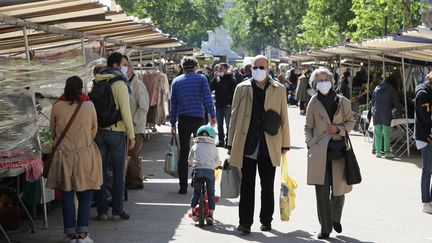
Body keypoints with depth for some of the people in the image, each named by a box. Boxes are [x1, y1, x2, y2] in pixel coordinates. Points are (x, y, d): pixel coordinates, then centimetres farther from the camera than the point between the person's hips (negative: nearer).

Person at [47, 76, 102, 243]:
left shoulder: (57, 107, -4)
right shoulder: (89, 106, -5)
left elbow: (52, 131, 8)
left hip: (63, 155, 1)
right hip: (85, 155, -1)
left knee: (67, 196, 8)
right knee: (85, 197, 6)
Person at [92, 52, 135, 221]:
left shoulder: (97, 83, 9)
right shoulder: (119, 83, -10)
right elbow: (125, 111, -14)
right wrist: (131, 135, -9)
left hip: (98, 131, 6)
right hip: (116, 131, -5)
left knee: (101, 172, 8)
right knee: (118, 173, 3)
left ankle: (102, 211, 10)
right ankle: (117, 211, 5)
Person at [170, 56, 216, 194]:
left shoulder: (176, 81, 8)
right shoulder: (201, 78, 1)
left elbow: (173, 104, 9)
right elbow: (207, 98, -7)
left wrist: (173, 123, 12)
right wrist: (212, 116, -3)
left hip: (183, 120, 2)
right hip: (198, 119, -2)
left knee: (183, 153, 5)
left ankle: (183, 186, 3)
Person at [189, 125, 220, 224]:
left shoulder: (195, 146, 18)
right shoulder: (213, 147, 17)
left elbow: (190, 159, 29)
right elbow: (217, 162, 28)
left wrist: (191, 164, 51)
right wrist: (217, 165, 51)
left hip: (197, 170, 1)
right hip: (210, 170, -1)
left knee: (196, 192, 14)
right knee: (211, 193, 9)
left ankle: (193, 212, 12)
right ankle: (210, 214, 5)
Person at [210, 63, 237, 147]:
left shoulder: (230, 79, -5)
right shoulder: (217, 79, 11)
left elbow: (234, 92, -9)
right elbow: (211, 88, 4)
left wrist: (230, 102, -15)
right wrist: (215, 80, -8)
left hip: (227, 105, -6)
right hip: (219, 105, 6)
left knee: (228, 124, -1)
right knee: (219, 125, 12)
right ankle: (221, 140, 20)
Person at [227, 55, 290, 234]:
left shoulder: (278, 90, 7)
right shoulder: (242, 88, 6)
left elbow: (284, 117, 8)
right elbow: (234, 117, 8)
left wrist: (285, 144, 6)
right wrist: (231, 144, 5)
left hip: (269, 146, 1)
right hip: (247, 144, 0)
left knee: (267, 186, 10)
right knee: (247, 185, 0)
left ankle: (266, 220, 22)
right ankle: (245, 222, 3)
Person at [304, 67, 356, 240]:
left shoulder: (343, 102, 6)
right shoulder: (314, 102, 7)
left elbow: (351, 122, 13)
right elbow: (308, 126, 11)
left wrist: (339, 128, -5)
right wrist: (310, 144, -1)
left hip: (338, 150, 1)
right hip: (319, 151, -1)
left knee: (339, 190, 5)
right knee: (322, 191, -4)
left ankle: (335, 219, 32)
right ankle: (325, 228, 3)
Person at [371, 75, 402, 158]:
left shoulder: (377, 88, 11)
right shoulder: (391, 90, -2)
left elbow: (372, 101, 15)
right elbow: (396, 103, 0)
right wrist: (400, 112, 11)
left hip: (376, 114, 4)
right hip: (386, 114, -4)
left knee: (377, 134, 7)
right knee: (387, 134, 0)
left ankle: (378, 152, 7)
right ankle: (387, 152, 0)